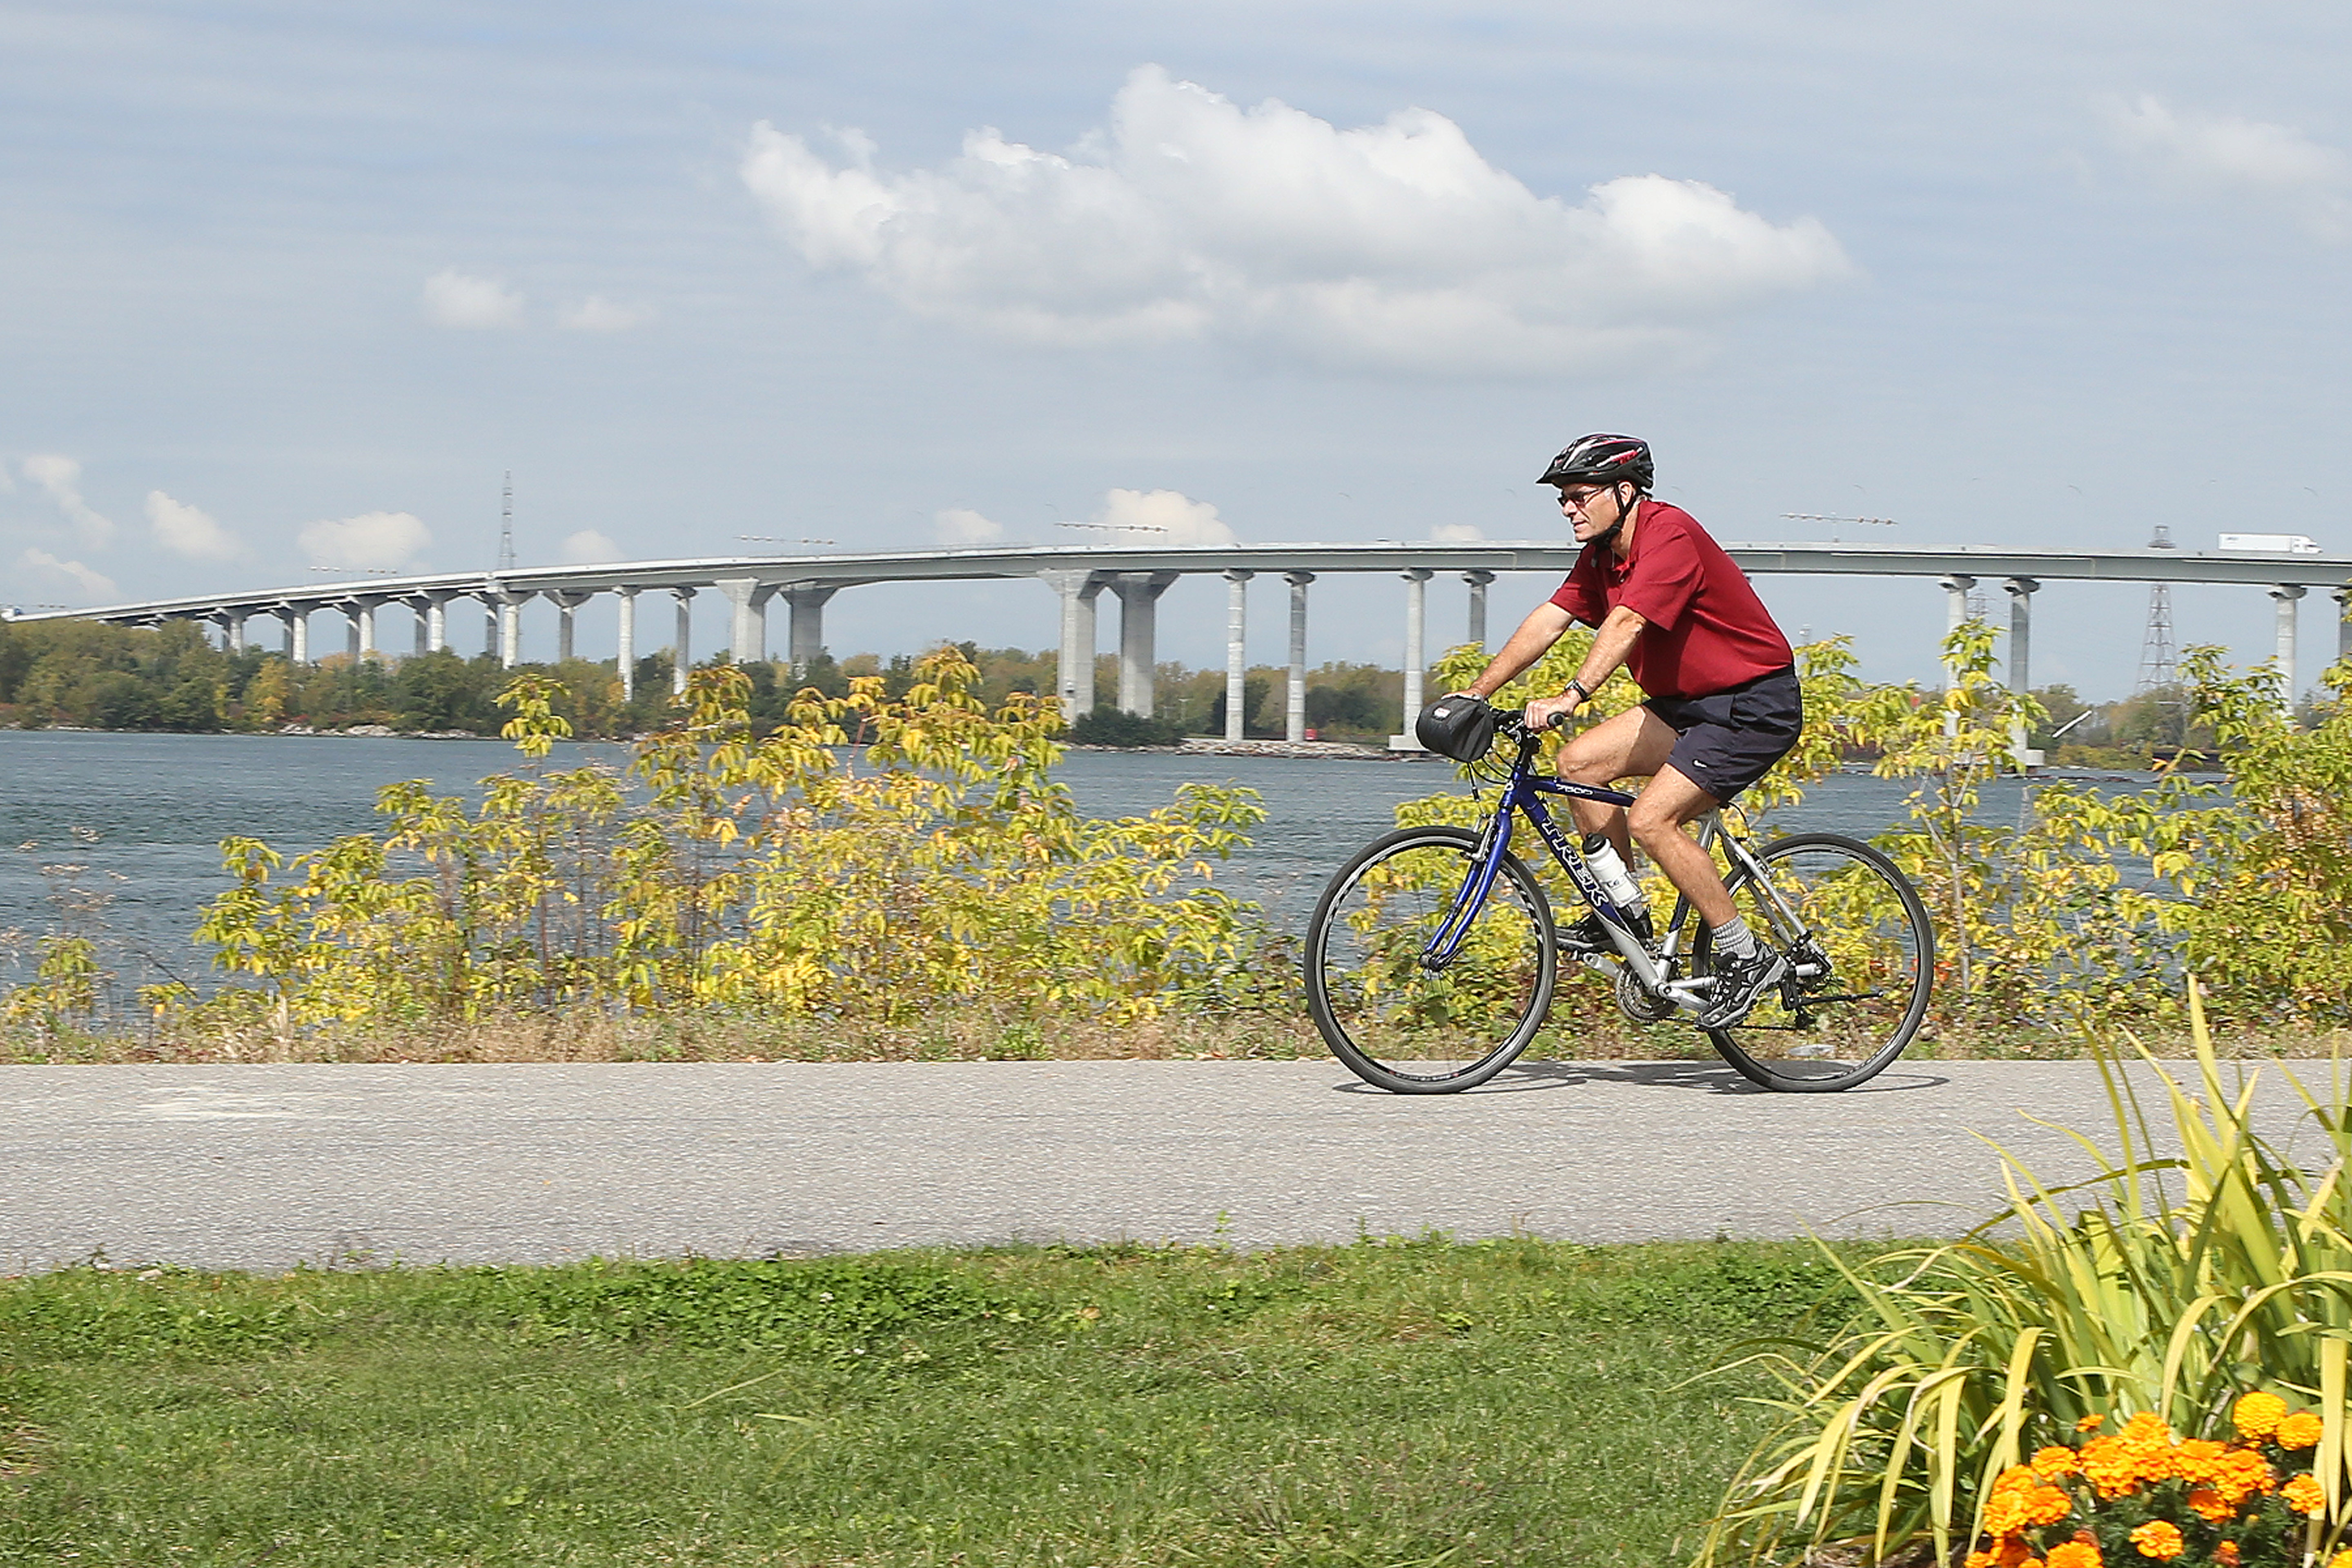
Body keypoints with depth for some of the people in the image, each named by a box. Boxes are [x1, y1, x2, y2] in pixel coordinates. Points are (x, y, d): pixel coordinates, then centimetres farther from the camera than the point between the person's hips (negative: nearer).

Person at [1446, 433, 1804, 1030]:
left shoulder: (1669, 535, -21)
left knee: (1650, 820, -20)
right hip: (1690, 703, 9)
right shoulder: (1602, 553, 7)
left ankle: (1747, 957, -9)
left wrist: (1571, 697, -45)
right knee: (1579, 762, -4)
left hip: (1755, 707, -9)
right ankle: (1625, 913, 5)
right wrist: (1477, 692, -5)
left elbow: (1627, 625, -34)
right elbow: (1549, 620, 3)